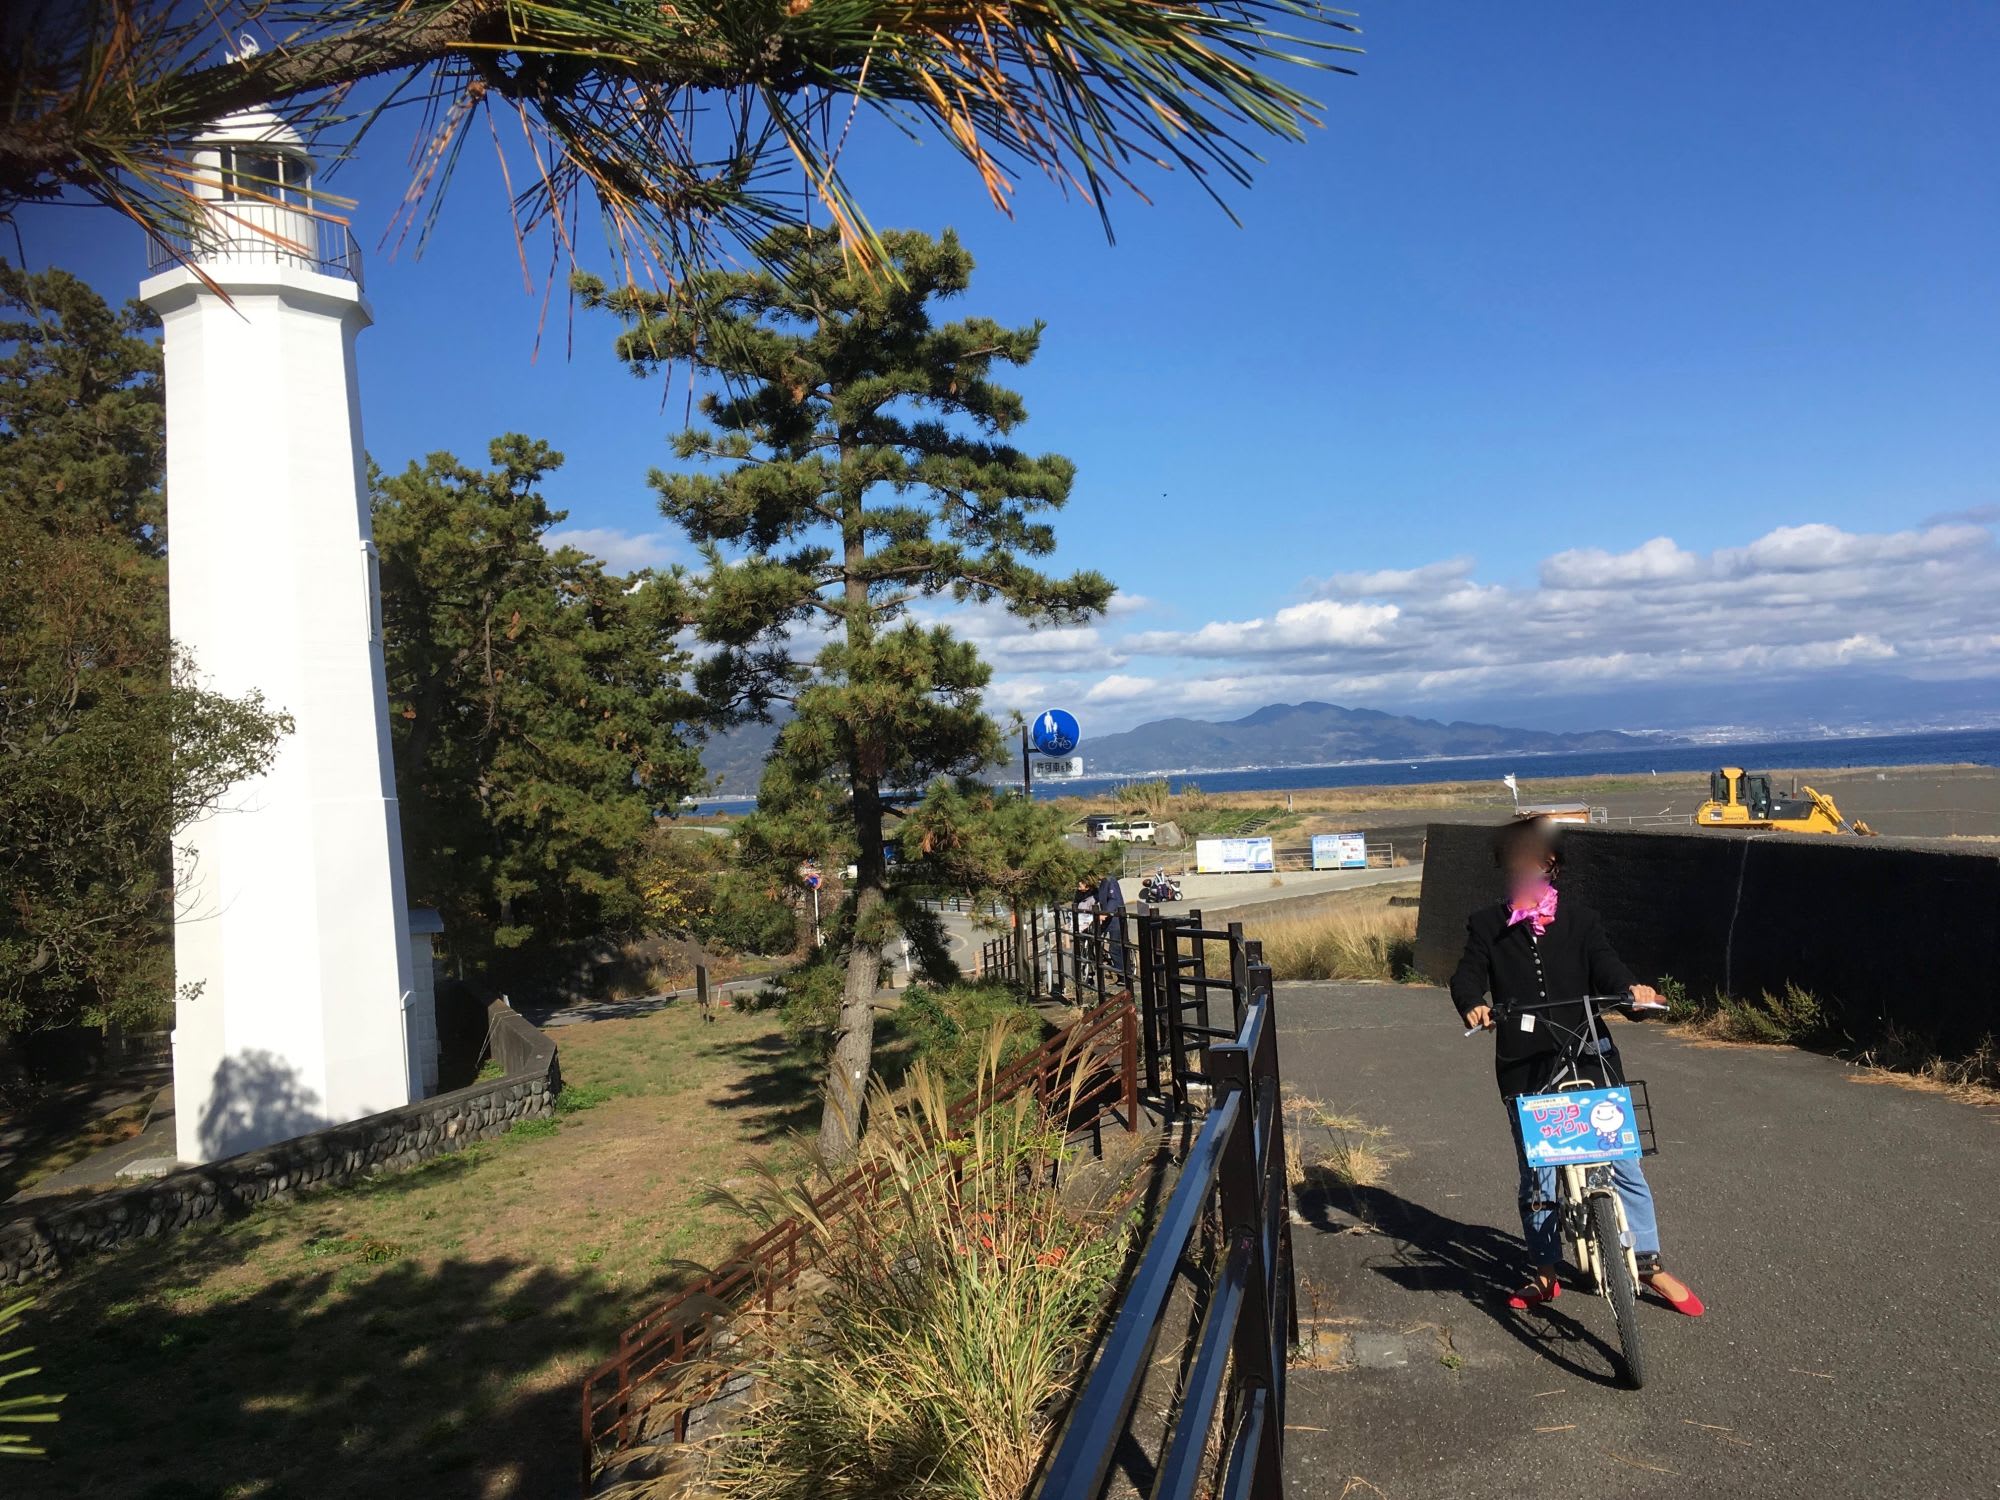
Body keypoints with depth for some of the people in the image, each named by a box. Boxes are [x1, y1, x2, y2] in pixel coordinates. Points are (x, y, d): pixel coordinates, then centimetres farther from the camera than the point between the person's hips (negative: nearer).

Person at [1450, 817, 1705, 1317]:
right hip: (1524, 1066, 0)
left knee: (1621, 1158, 1)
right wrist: (1473, 1006, -28)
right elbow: (1468, 975, -5)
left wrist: (1630, 987, -27)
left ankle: (1651, 1266, 17)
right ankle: (1545, 1275, 22)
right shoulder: (1487, 925, 7)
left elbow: (1603, 961, -5)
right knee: (1536, 1172, 8)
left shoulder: (1579, 918, 8)